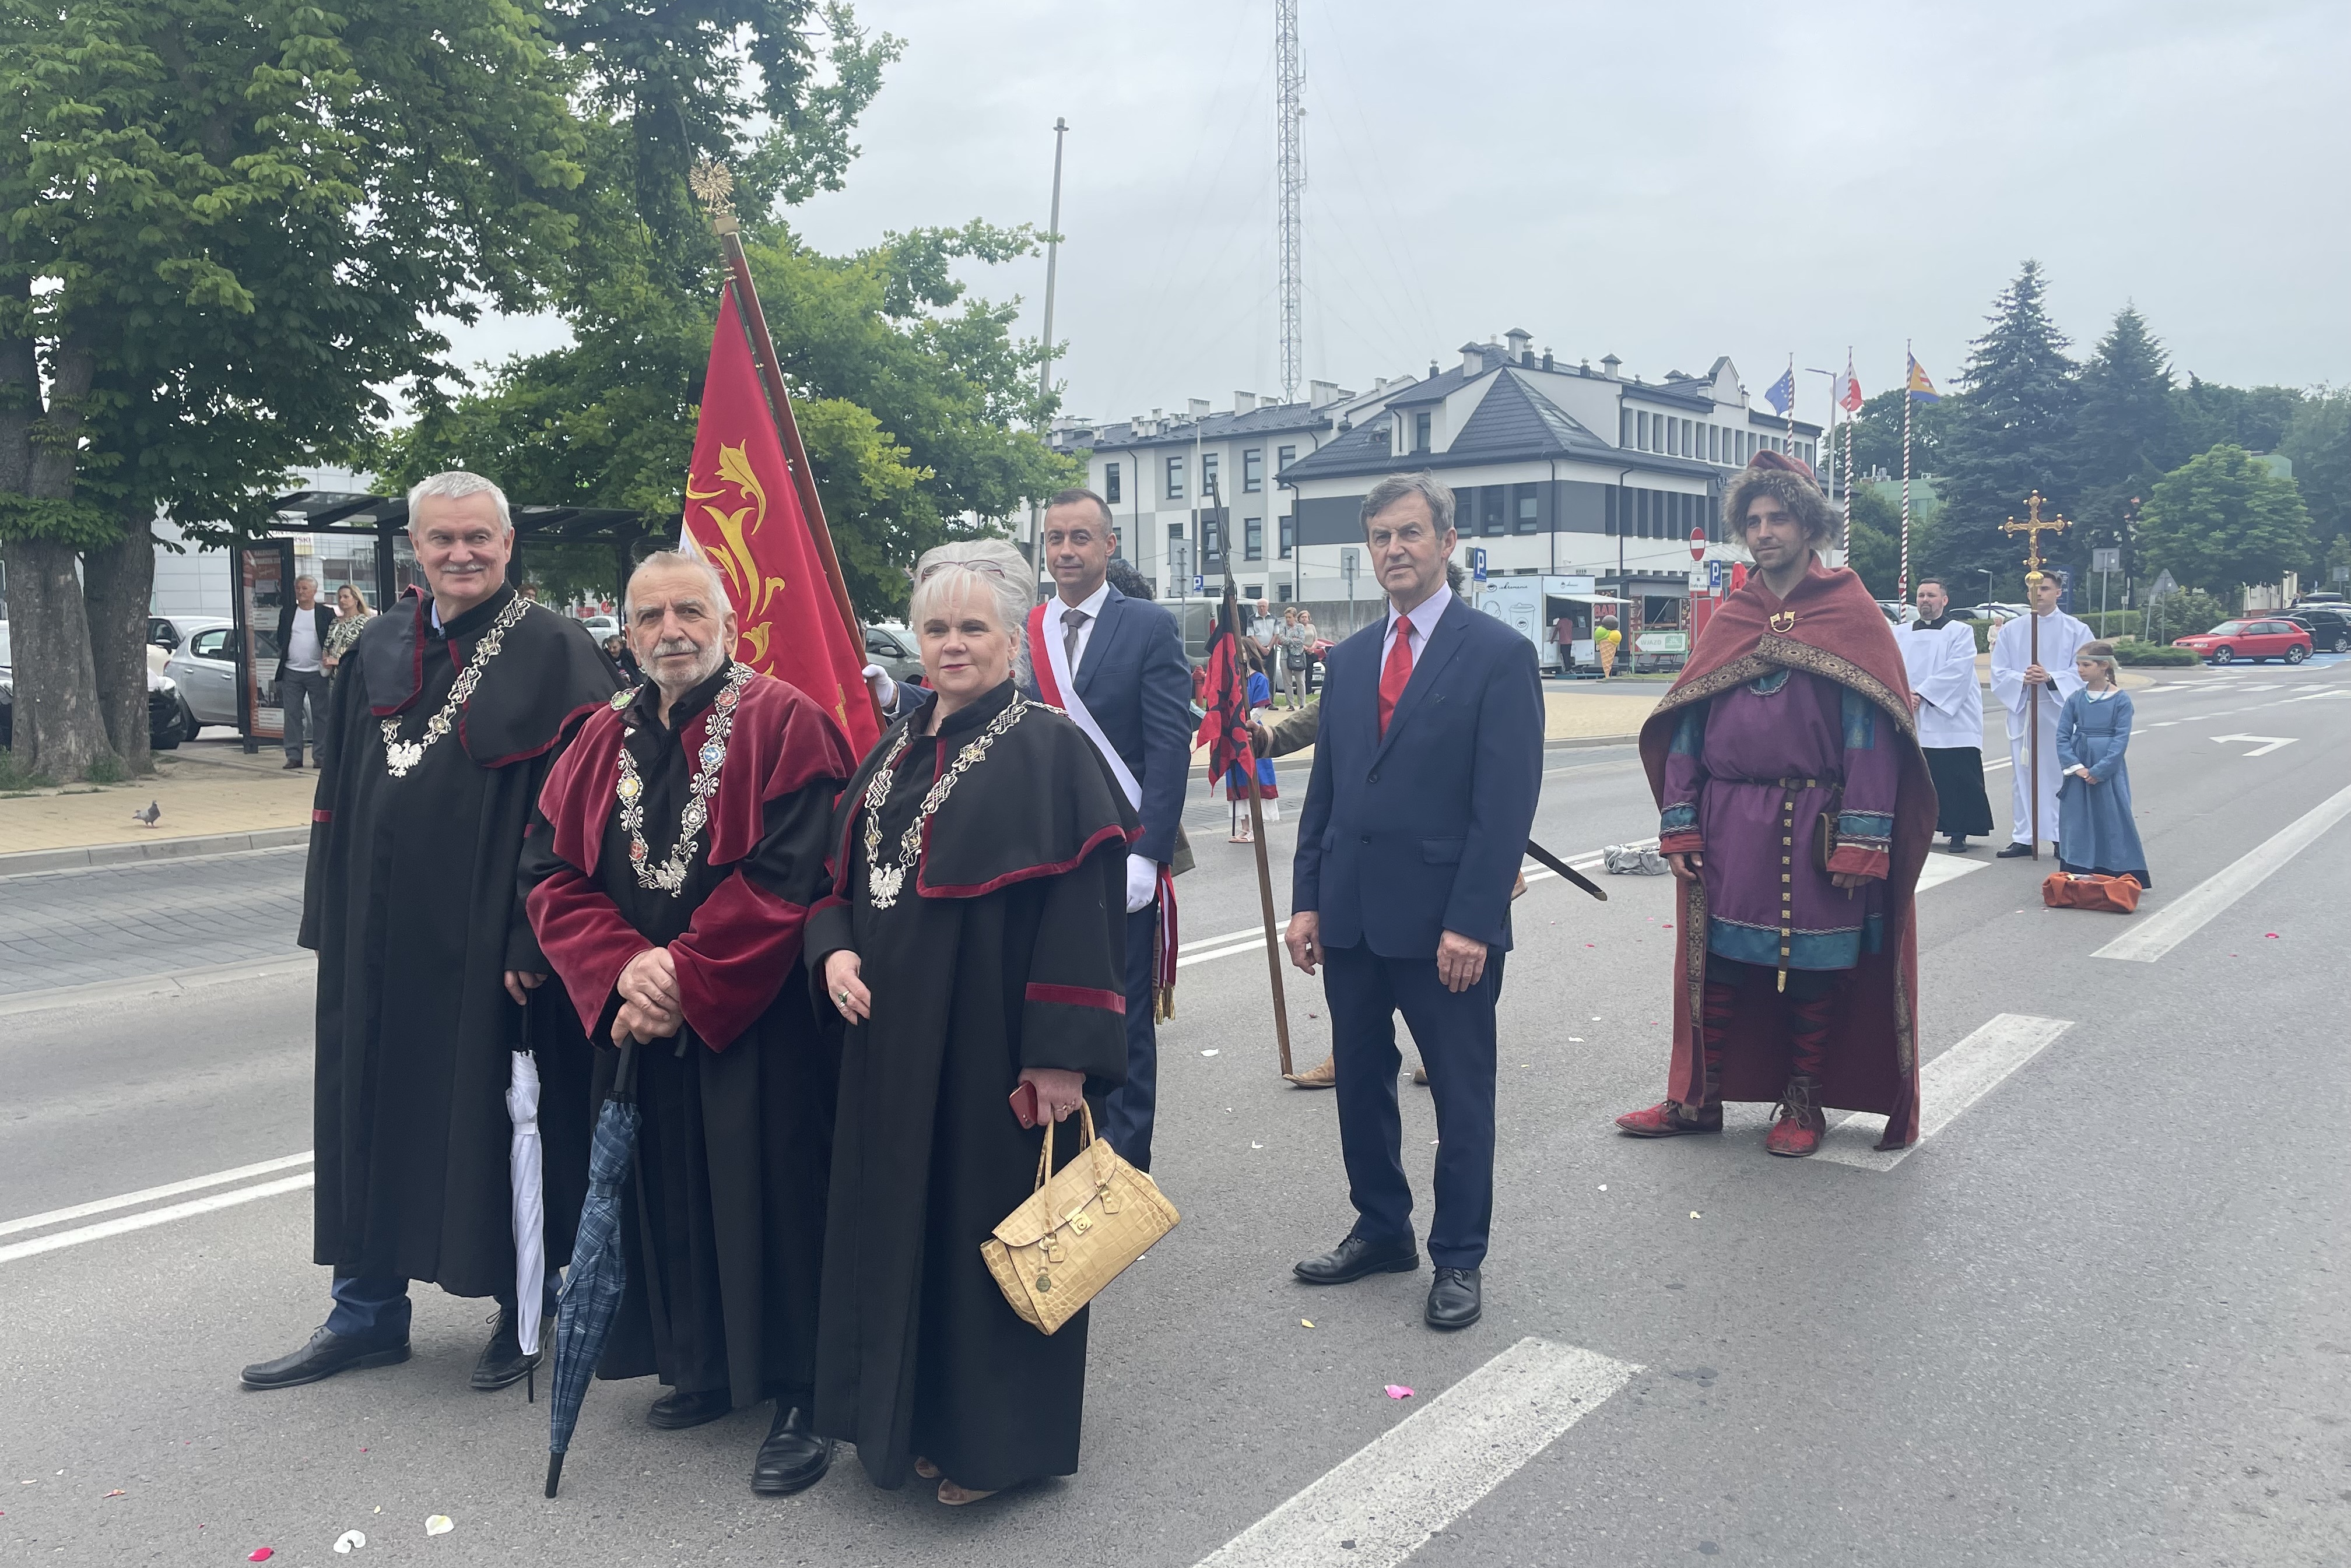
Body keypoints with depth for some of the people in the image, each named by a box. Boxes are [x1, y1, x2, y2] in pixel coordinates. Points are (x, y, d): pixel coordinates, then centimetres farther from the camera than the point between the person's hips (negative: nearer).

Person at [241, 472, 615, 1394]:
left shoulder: (553, 651, -8)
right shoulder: (379, 651, 10)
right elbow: (339, 794, 14)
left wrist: (537, 938, -18)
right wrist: (330, 921, 9)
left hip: (489, 936, -6)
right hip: (380, 935, 6)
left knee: (495, 1117, 5)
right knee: (372, 1113, 13)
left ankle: (525, 1309, 24)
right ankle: (368, 1314, 29)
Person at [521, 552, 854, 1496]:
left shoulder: (785, 724, -9)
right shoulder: (605, 740, 9)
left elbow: (787, 879, -16)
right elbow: (552, 873, 5)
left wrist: (688, 979, -16)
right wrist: (624, 966, -12)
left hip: (756, 1023, -5)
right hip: (638, 1020, 6)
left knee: (768, 1198, -1)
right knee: (671, 1194, 13)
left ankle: (799, 1398, 12)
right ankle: (706, 1367, 31)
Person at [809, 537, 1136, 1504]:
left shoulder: (1049, 751, -11)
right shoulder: (895, 751, 11)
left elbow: (1085, 909, -17)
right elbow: (843, 878, 18)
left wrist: (1062, 1053, -21)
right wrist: (835, 951, -3)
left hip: (991, 1044, -7)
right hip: (890, 1038, 7)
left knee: (989, 1223, 4)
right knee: (899, 1219, 14)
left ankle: (994, 1438, 22)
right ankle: (910, 1416, 32)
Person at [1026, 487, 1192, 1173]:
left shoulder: (1150, 626, -3)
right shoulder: (1021, 632, 9)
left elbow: (1169, 746, -9)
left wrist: (1145, 855, -15)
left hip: (1119, 859, -4)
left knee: (1124, 1025, 4)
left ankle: (1125, 1169, 15)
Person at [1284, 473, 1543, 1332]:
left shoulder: (1499, 655, -7)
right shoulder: (1349, 658, 11)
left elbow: (1507, 802, -12)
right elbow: (1324, 788, 13)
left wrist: (1472, 922, -17)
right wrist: (1307, 899, 5)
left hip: (1444, 919, -5)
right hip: (1350, 916, 6)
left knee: (1461, 1096, 7)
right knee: (1359, 1082, 15)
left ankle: (1458, 1258, 22)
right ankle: (1381, 1229, 33)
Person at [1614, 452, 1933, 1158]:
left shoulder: (1853, 616, -2)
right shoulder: (1728, 620, 9)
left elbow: (1871, 733, -9)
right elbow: (1688, 724, 7)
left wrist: (1861, 841, -16)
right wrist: (1679, 826, -1)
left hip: (1814, 829, -3)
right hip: (1729, 826, 3)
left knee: (1813, 969, 7)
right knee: (1719, 960, 8)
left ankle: (1803, 1105, 22)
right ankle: (1699, 1098, 19)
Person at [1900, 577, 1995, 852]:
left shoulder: (1961, 632, 4)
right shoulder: (1901, 634, 16)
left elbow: (1957, 670, -10)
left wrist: (1921, 693, -15)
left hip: (1950, 719, -3)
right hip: (1911, 722, 3)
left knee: (1957, 778, -5)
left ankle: (1958, 833, 3)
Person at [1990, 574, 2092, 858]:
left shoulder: (2076, 630, 3)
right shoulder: (2011, 630, 9)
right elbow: (1998, 672, 5)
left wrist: (2050, 678, -19)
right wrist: (2022, 679, -15)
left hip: (2061, 712, -2)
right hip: (2021, 711, 2)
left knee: (2061, 774, -2)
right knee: (2024, 775, 4)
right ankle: (2023, 837, 11)